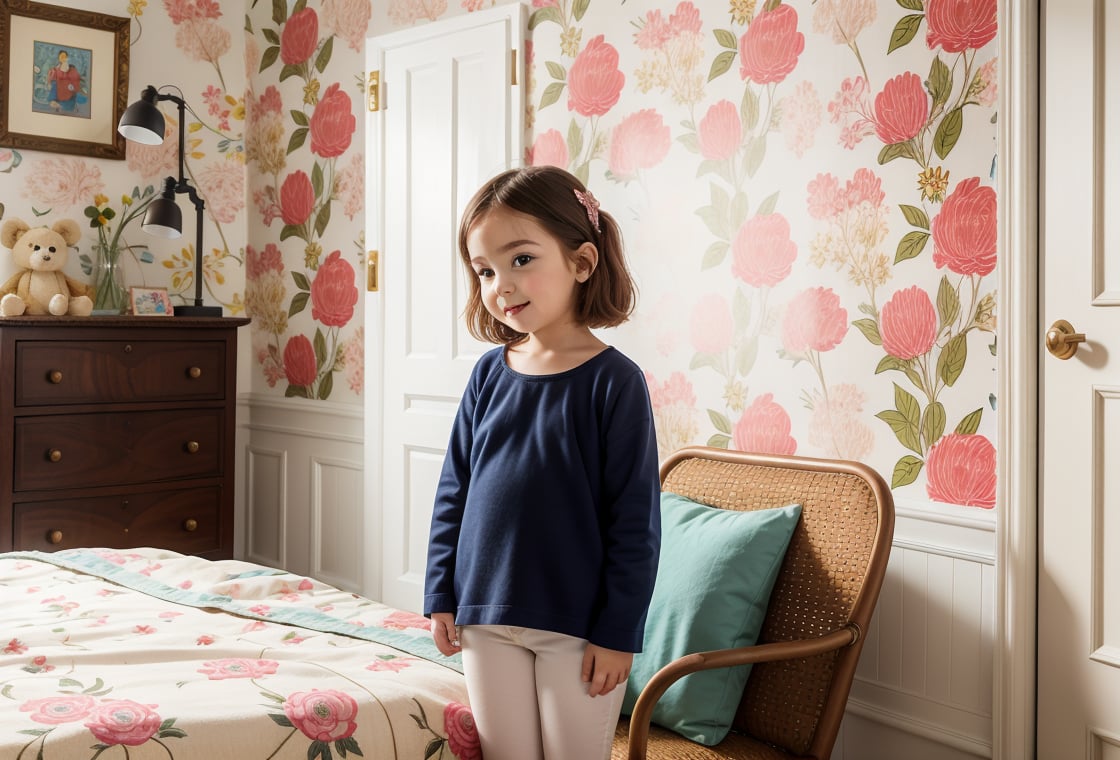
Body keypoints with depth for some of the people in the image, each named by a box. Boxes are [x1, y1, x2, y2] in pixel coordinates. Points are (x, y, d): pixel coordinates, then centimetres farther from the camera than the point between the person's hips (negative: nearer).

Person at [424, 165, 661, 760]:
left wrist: (617, 632, -11)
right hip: (486, 618, 4)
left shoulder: (613, 381, -12)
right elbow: (453, 492, 8)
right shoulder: (490, 374, 1)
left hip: (576, 626, -4)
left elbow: (635, 521, -11)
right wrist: (442, 596, 7)